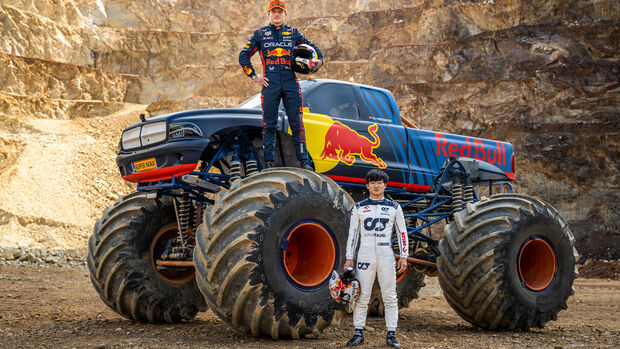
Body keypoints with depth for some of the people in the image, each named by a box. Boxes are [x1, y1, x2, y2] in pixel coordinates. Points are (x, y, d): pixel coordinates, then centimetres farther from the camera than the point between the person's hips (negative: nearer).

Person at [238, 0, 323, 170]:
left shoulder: (293, 32, 14)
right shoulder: (260, 33, 12)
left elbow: (313, 47, 20)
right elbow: (243, 56, 12)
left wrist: (319, 60, -2)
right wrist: (253, 76, 3)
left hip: (291, 83, 0)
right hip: (270, 84, 0)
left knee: (297, 123, -4)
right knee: (269, 124, 0)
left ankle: (304, 161, -2)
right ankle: (269, 163, 4)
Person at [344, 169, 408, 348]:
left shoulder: (394, 207, 8)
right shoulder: (359, 208, 7)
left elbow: (402, 232, 10)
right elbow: (353, 233, 8)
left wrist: (404, 256, 3)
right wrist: (349, 258, 3)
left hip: (386, 256, 0)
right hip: (365, 255, 0)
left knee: (390, 296, -1)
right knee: (361, 295, -2)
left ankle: (391, 334, 4)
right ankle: (358, 333, 4)